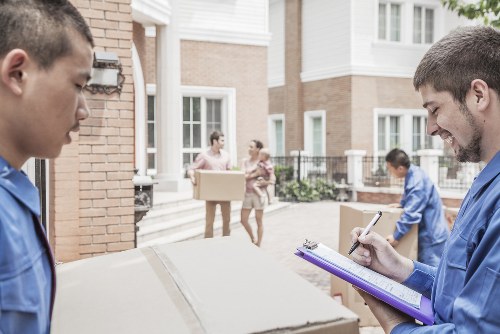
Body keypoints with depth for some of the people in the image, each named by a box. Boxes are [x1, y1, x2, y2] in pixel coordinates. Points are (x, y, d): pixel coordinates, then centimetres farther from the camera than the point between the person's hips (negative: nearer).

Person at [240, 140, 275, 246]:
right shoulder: (245, 161, 5)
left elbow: (273, 180, -8)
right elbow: (243, 176, -7)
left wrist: (265, 182, -25)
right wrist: (256, 173, -17)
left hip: (259, 193, -4)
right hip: (248, 193, 4)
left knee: (259, 221, 2)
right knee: (243, 220, 4)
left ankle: (258, 245, 12)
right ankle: (253, 239, 26)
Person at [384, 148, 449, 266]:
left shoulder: (417, 182, -28)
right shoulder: (413, 172, 2)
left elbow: (411, 213, -30)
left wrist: (396, 235, -25)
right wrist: (401, 204, 8)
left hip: (432, 234, -10)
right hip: (426, 231, 10)